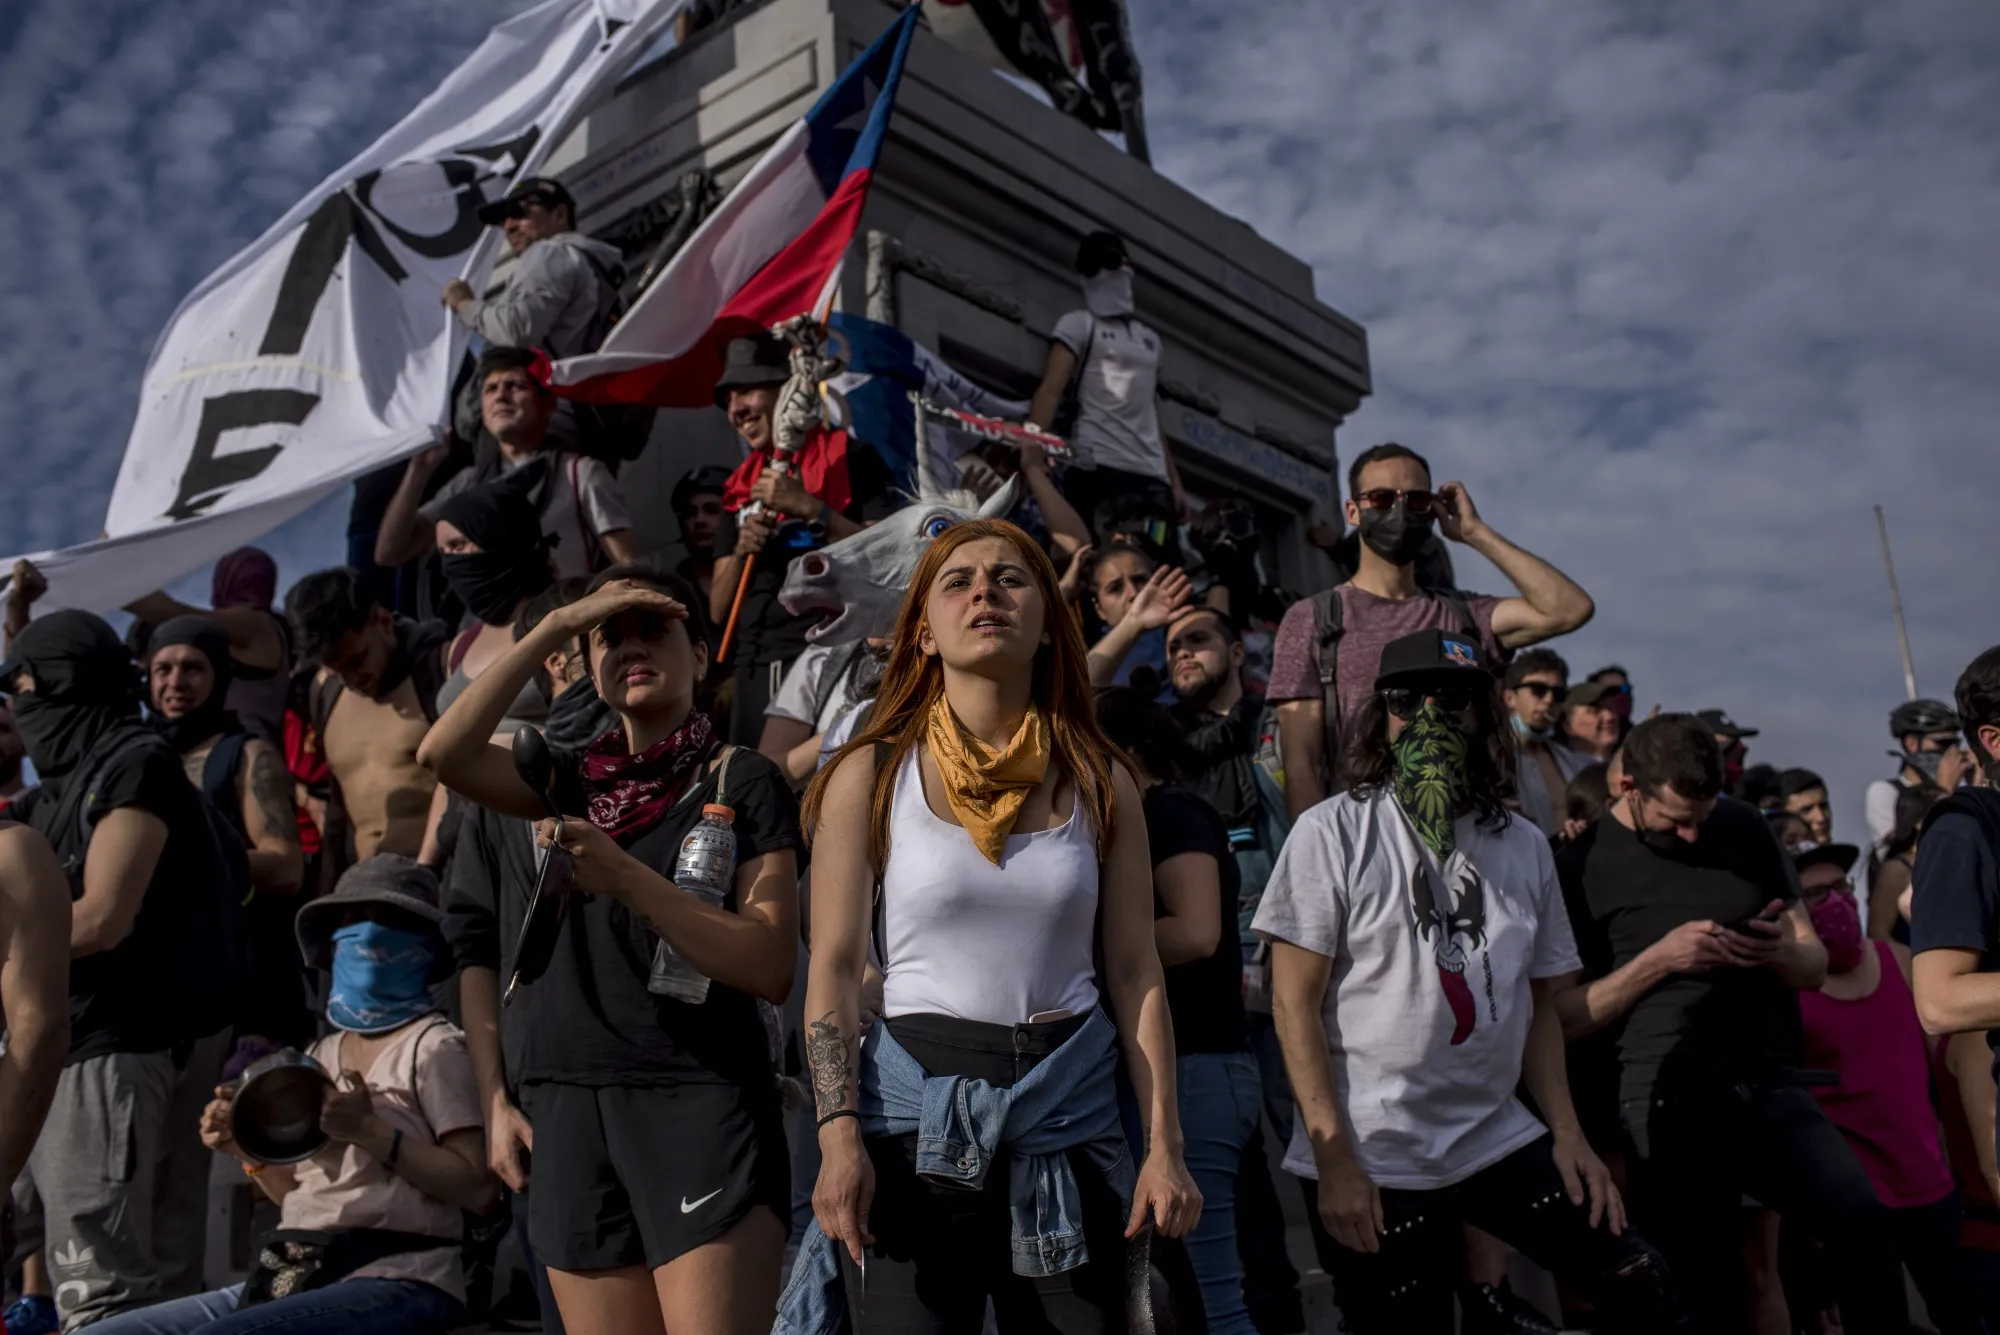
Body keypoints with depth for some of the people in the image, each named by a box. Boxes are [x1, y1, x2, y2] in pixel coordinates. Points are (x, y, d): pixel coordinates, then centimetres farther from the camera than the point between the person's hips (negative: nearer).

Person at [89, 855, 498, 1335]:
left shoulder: (433, 1047, -4)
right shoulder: (320, 1055, 17)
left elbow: (479, 1189, -13)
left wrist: (371, 1132, -18)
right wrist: (250, 1152, 3)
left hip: (393, 1282, -7)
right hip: (293, 1276, 8)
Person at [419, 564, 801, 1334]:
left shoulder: (742, 780, 0)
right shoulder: (573, 781, 15)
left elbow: (771, 968, -9)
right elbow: (443, 755, -3)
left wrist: (626, 878, -18)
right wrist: (554, 627, -4)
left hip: (701, 1105, -4)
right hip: (572, 1111, 5)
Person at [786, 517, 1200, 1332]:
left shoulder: (1099, 782, 5)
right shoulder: (871, 775, -1)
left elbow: (1136, 973, 4)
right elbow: (833, 969, -4)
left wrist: (1164, 1148, 0)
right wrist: (839, 1138, -13)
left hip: (1071, 1112, 2)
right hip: (919, 1108, -2)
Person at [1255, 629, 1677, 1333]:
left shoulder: (1523, 846, 8)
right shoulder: (1334, 832, -6)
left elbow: (1538, 1003, 14)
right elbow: (1295, 1002, -9)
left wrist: (1567, 1132, 3)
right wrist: (1333, 1159, -14)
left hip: (1498, 1138, 4)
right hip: (1372, 1167, -4)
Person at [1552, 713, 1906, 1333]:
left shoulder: (1745, 829, 10)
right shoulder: (1583, 867, -2)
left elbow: (1816, 963, 14)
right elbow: (1560, 1019, -2)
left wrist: (1784, 953, -10)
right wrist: (1657, 961, -14)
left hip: (1773, 1088, 3)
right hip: (1670, 1105, -3)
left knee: (1863, 1218, -23)